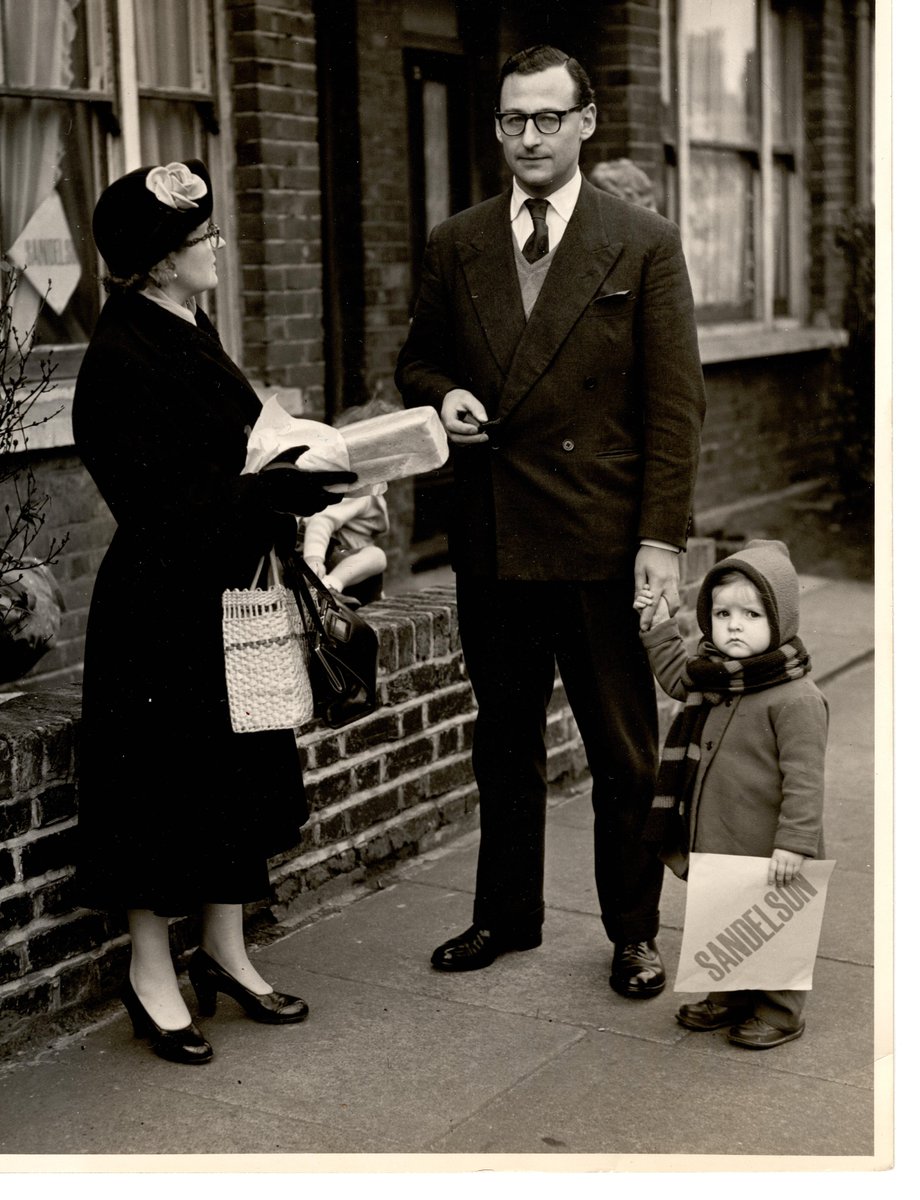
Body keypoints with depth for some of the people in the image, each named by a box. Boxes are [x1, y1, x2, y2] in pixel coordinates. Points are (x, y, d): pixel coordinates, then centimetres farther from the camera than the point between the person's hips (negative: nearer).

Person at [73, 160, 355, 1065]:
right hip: (160, 606, -9)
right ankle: (151, 974, 19)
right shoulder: (124, 360, -19)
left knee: (238, 772, 15)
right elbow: (171, 500, -23)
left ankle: (225, 953, 29)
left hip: (226, 594, 9)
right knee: (160, 780, 3)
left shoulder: (189, 334, 10)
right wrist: (299, 484, -25)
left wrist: (301, 475, 3)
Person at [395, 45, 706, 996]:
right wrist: (442, 396, -6)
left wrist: (663, 538, -11)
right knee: (503, 740, 15)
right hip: (491, 538, 3)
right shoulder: (455, 246, 9)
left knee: (624, 752, 6)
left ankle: (634, 933, 21)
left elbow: (674, 401, -4)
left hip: (601, 537, -3)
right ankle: (505, 913, 30)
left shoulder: (645, 245, -1)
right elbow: (417, 359, 19)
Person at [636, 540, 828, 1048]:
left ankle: (779, 1010, 24)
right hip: (715, 844, 8)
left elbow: (804, 777, -21)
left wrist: (794, 843, -23)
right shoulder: (716, 677, 4)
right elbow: (678, 676, 28)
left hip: (768, 854, -8)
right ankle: (730, 996, 37)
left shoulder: (795, 699, -21)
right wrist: (658, 625, 23)